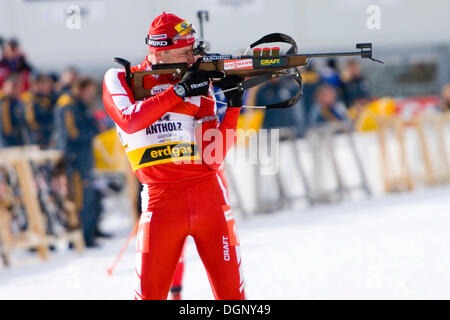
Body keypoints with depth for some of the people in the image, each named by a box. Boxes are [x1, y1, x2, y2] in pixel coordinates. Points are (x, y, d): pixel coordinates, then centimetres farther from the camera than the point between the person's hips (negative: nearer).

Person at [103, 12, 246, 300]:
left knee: (231, 292, -1)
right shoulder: (120, 79, 5)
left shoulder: (198, 85, 8)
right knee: (149, 294, -5)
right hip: (161, 199, -2)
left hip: (209, 195, 2)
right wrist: (179, 90, -16)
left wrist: (233, 105, -9)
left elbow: (214, 157, 1)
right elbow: (130, 121, -17)